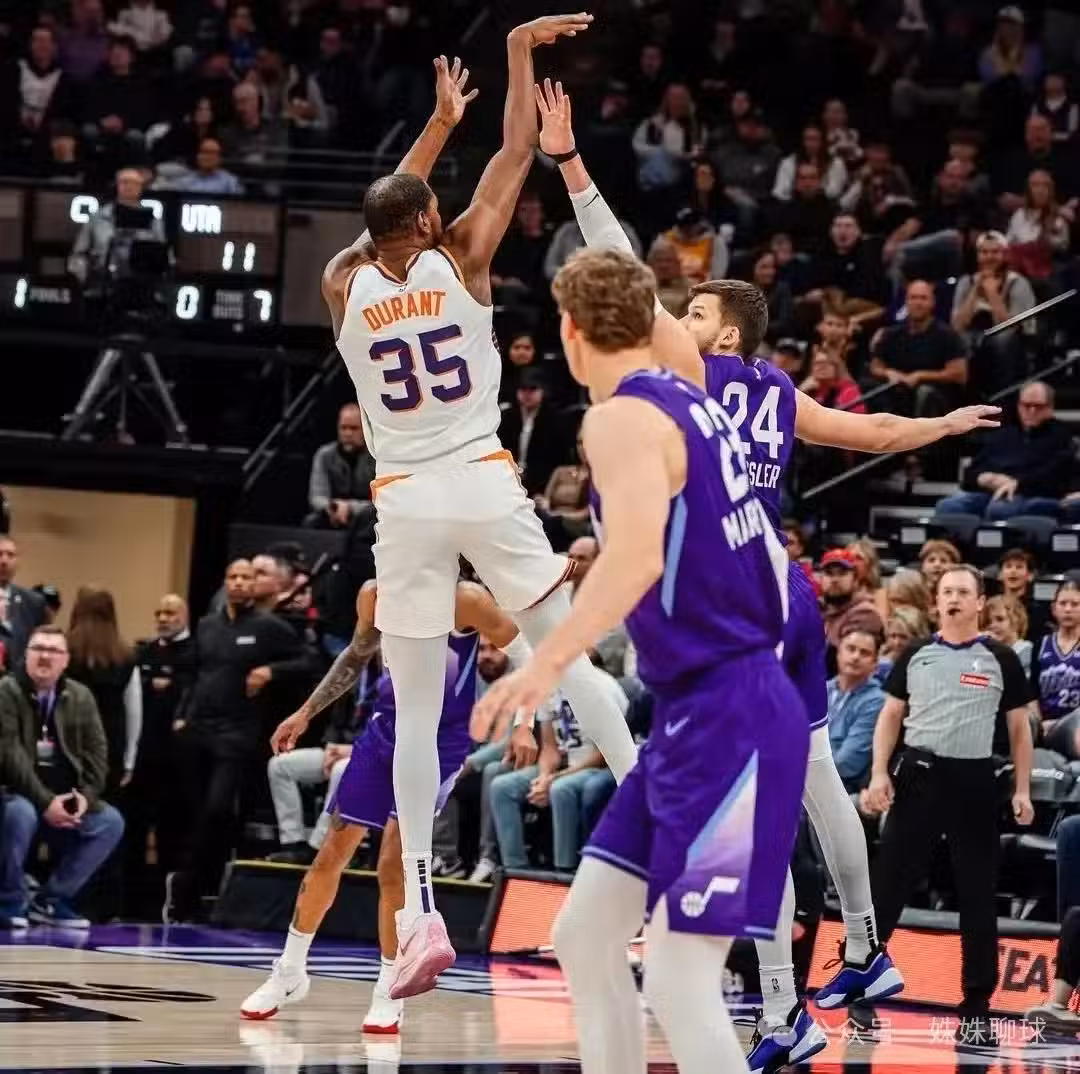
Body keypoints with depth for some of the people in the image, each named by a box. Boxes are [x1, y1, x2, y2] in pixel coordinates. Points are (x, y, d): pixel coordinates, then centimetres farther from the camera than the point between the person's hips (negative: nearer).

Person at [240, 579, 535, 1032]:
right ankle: (289, 973, 24)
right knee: (331, 853, 8)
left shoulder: (465, 601, -19)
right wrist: (305, 713, 14)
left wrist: (522, 725, -22)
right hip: (387, 728, 5)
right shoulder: (375, 597, -3)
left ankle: (389, 994, 1)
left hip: (441, 744, -5)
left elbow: (525, 655, -12)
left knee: (394, 865, -13)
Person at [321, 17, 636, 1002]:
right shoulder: (459, 258, 0)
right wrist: (519, 53, 19)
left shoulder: (344, 284, 6)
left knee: (416, 710, 1)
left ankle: (423, 911, -8)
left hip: (404, 502, 1)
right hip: (483, 483, -1)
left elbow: (385, 212, 26)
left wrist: (441, 121, 36)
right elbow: (517, 155, 9)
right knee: (570, 655, 8)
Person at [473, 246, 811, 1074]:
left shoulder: (624, 418, -14)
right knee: (585, 935, 14)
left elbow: (638, 559, -31)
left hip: (726, 719, -10)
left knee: (679, 982, -13)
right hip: (698, 711, 10)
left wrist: (549, 662, -38)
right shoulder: (689, 401, 11)